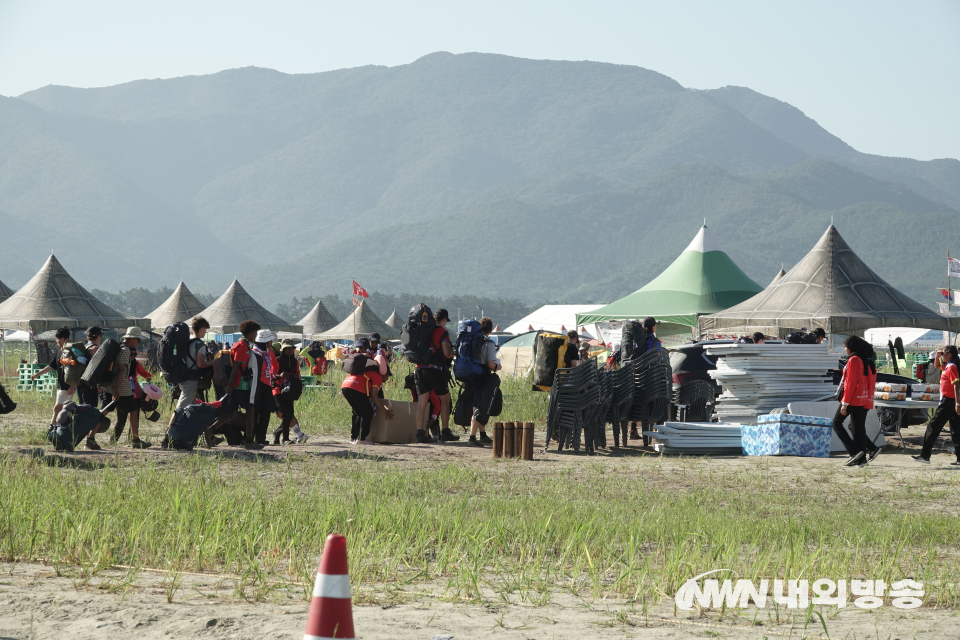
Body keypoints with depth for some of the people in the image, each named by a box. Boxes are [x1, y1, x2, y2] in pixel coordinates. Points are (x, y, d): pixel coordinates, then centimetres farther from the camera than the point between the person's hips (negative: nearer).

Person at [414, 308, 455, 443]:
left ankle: (420, 433, -1)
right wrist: (453, 353, 9)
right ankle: (445, 432, 12)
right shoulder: (442, 332, -5)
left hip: (420, 370, 5)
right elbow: (447, 353, -12)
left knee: (422, 402, 5)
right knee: (445, 399, 11)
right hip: (435, 370, -5)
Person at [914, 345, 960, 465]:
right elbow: (937, 366, 35)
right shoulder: (947, 366, 14)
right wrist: (937, 356, 15)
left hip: (948, 401, -10)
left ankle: (925, 456, -2)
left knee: (933, 426, -4)